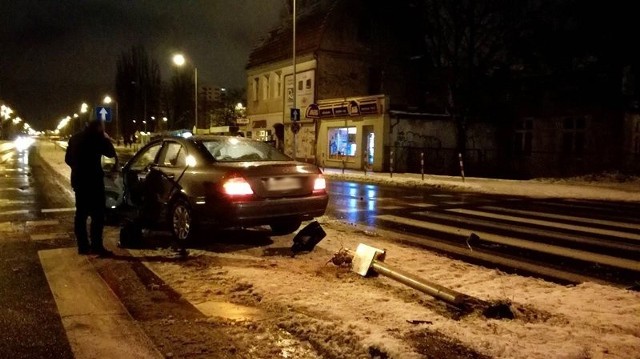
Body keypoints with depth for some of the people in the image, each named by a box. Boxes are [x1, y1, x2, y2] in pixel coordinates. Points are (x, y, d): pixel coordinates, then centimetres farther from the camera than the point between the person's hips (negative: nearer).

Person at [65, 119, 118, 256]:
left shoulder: (75, 138, 14)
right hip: (93, 180, -8)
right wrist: (106, 138, 7)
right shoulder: (96, 137, -10)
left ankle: (83, 245, 14)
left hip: (78, 180, 8)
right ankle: (96, 246, -7)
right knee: (97, 214, -5)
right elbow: (110, 153, -7)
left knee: (81, 214, 10)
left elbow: (68, 159, 20)